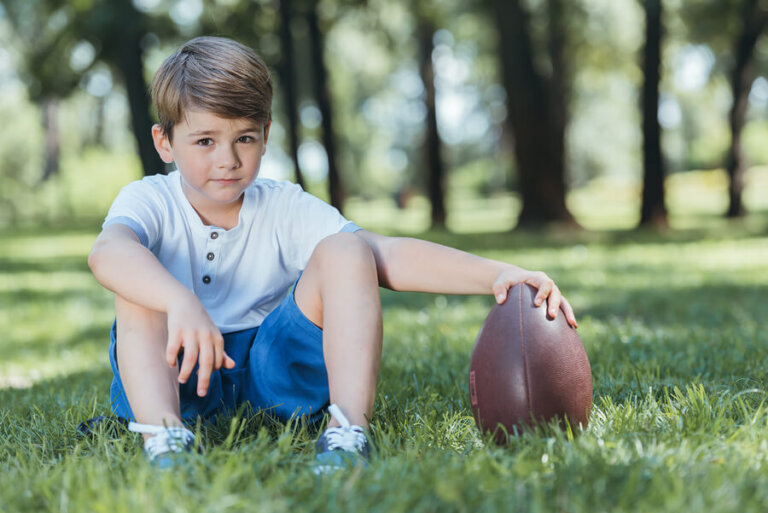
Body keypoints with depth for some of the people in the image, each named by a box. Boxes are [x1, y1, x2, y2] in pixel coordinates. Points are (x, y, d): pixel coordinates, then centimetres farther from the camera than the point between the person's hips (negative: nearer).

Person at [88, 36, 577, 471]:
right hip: (176, 377, -1)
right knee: (139, 285, -27)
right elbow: (108, 251, -33)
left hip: (272, 370, 1)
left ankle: (348, 430, -33)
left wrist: (495, 274, -34)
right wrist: (180, 302, -54)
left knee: (344, 252, -19)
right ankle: (165, 437, -45)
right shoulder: (150, 201, -6)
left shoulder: (284, 208, -3)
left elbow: (386, 254, -18)